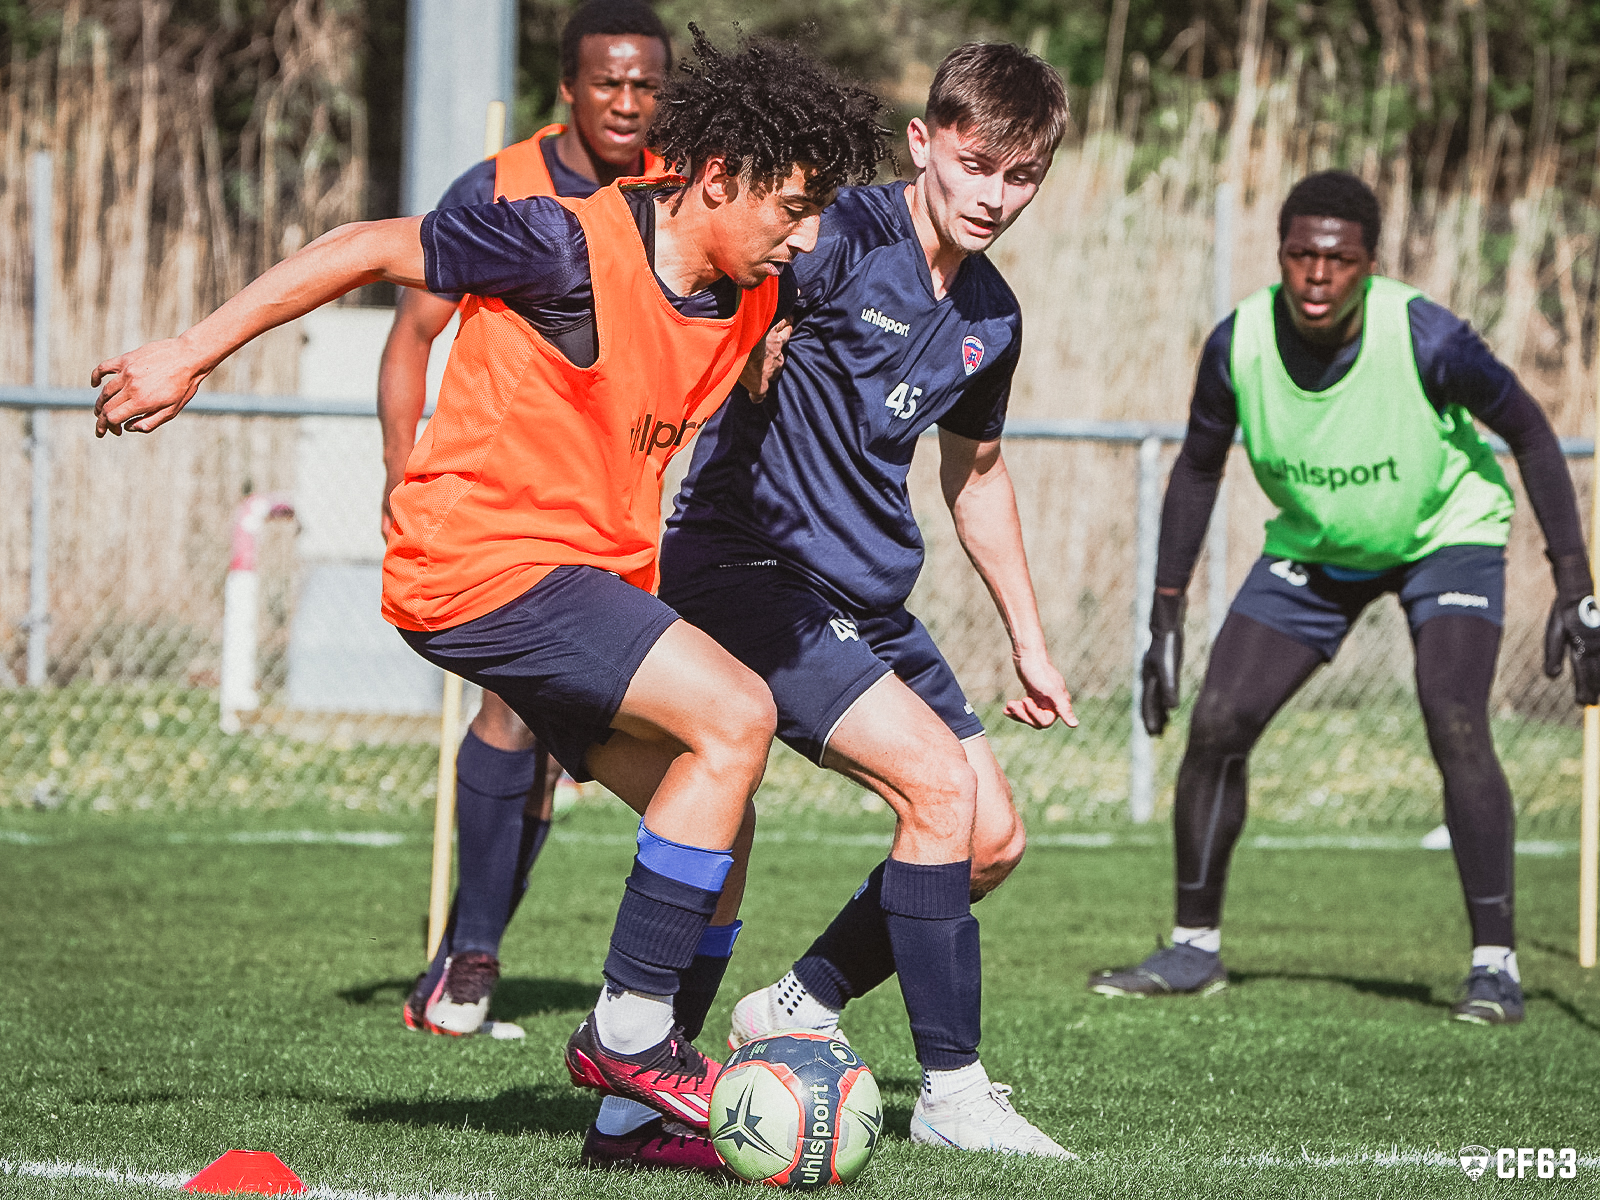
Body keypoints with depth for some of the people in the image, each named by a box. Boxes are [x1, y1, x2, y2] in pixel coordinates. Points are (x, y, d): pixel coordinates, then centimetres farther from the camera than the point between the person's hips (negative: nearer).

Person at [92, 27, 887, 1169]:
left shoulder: (758, 297, 4)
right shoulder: (575, 248, -18)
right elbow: (370, 249, -9)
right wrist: (191, 355, -5)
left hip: (590, 576, 9)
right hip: (485, 560, -9)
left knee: (717, 827, 3)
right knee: (736, 717, -21)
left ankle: (637, 1112, 9)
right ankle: (627, 1031, -14)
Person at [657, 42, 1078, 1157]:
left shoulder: (991, 316, 9)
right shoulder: (845, 238, -16)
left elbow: (976, 470, 24)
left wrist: (1029, 642, 28)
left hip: (871, 596, 9)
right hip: (750, 569, -9)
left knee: (994, 838, 6)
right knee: (941, 782, -21)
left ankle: (798, 1008, 22)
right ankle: (952, 1089, -12)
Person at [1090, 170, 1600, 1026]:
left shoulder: (1427, 340, -32)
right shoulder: (1238, 345, -23)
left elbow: (1529, 434, -16)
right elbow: (1198, 468, -4)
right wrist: (1166, 617, -6)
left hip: (1445, 534, -3)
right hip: (1312, 545, 4)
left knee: (1455, 728, -23)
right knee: (1216, 724, -5)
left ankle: (1495, 964, -14)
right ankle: (1194, 949, 12)